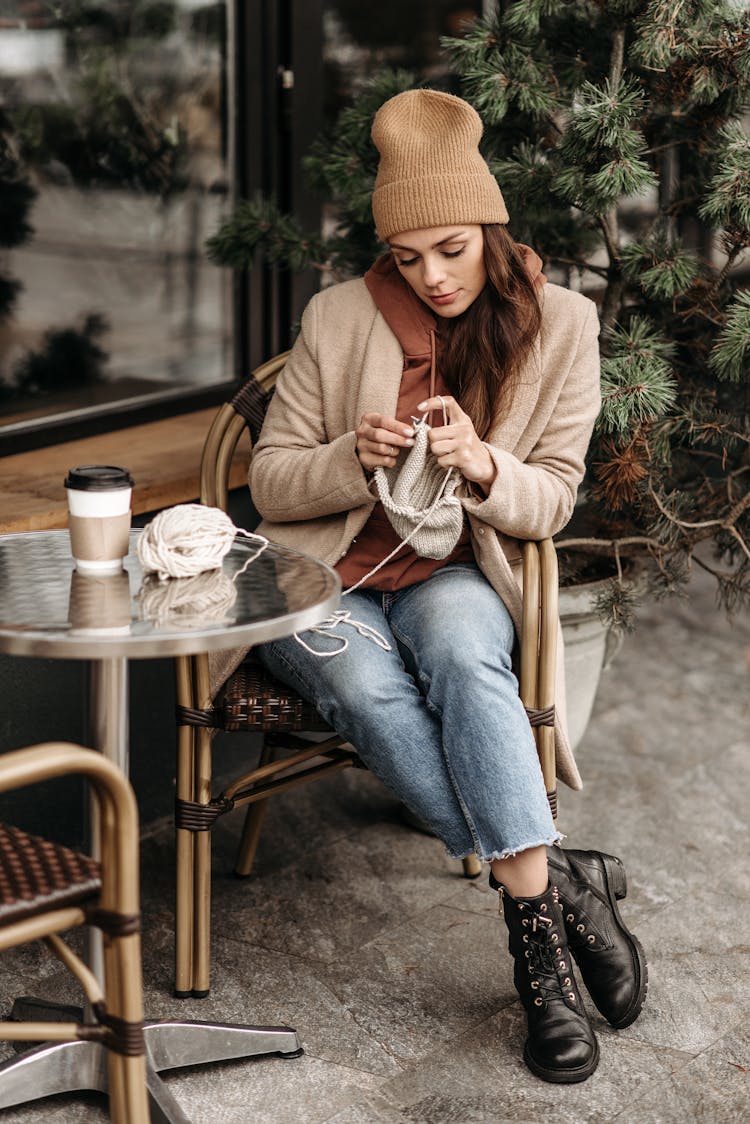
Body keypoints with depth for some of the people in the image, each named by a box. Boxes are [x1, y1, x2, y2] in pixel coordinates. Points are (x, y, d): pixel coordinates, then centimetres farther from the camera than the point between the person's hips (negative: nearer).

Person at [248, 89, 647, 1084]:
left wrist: (484, 468, -23)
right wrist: (355, 459, -20)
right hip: (327, 583, 0)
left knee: (458, 641, -38)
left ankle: (535, 925, -37)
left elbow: (550, 501, 0)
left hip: (457, 579, 0)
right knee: (367, 684, -35)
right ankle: (559, 886, -29)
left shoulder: (560, 327, 0)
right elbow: (270, 483, 2)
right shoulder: (339, 317, -3)